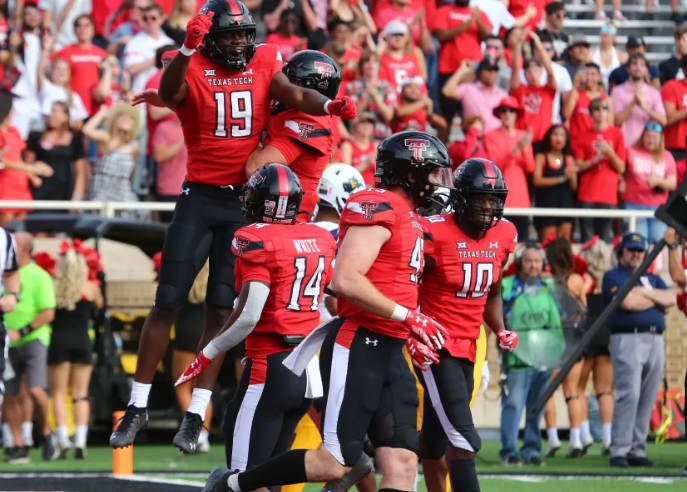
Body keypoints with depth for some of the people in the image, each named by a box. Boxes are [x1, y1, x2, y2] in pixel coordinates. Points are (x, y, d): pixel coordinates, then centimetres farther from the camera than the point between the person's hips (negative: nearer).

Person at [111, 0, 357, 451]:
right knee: (168, 303, -1)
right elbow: (169, 93, -29)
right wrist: (188, 49, -45)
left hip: (245, 201, 2)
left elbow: (294, 95, -14)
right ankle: (138, 407, 8)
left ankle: (197, 413, 12)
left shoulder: (264, 63, 3)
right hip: (200, 197, -2)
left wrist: (327, 105, -35)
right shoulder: (192, 68, -6)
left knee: (221, 307, 5)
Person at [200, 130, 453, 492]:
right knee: (334, 462, -9)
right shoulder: (379, 208, -12)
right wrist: (408, 317, -19)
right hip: (358, 345, -10)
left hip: (390, 352, 10)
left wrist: (409, 334, 15)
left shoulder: (408, 218, 18)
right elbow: (346, 281, -22)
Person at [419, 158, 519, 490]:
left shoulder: (502, 236, 5)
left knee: (434, 443, 17)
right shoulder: (436, 233, -16)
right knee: (464, 442, -13)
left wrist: (500, 331, 4)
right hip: (436, 349, -6)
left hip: (466, 350, 6)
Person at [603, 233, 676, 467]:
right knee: (629, 395, -15)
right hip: (627, 340, -6)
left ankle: (637, 450, 6)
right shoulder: (613, 277, 6)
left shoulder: (652, 279, 24)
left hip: (656, 340, 6)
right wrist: (658, 300, 3)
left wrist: (645, 292, -4)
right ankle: (618, 452, -14)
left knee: (647, 399, 2)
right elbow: (627, 302, -12)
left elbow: (671, 298, 7)